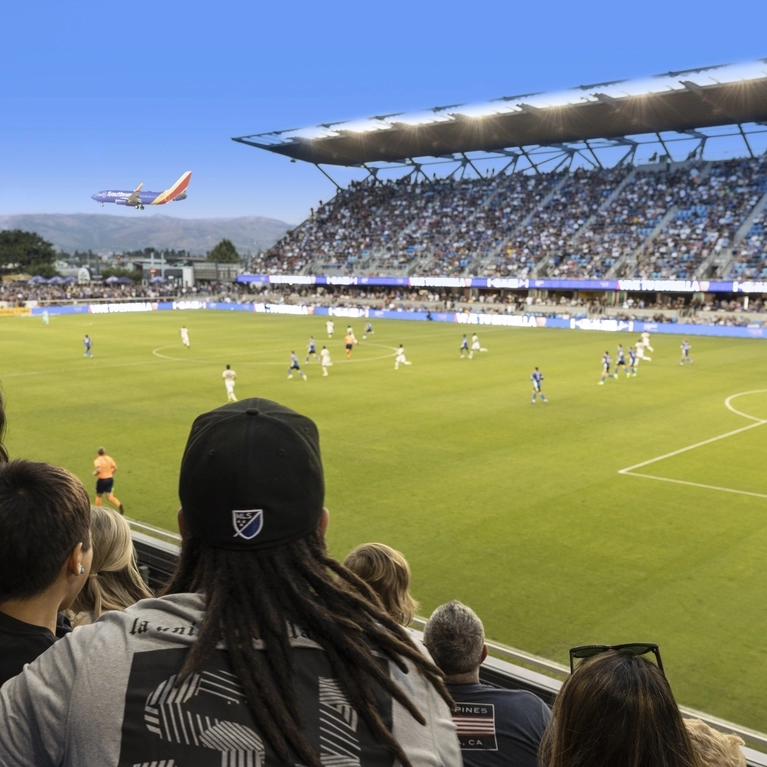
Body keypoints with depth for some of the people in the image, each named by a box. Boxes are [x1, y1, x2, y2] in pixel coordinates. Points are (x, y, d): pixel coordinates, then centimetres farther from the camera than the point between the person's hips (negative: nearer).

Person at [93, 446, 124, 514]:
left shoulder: (97, 460, -11)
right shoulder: (109, 458, 5)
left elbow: (98, 470, -26)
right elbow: (115, 468, 2)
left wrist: (94, 473, -6)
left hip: (102, 480, -4)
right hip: (110, 478, 4)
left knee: (98, 496, 17)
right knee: (109, 497, 4)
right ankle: (119, 505, -22)